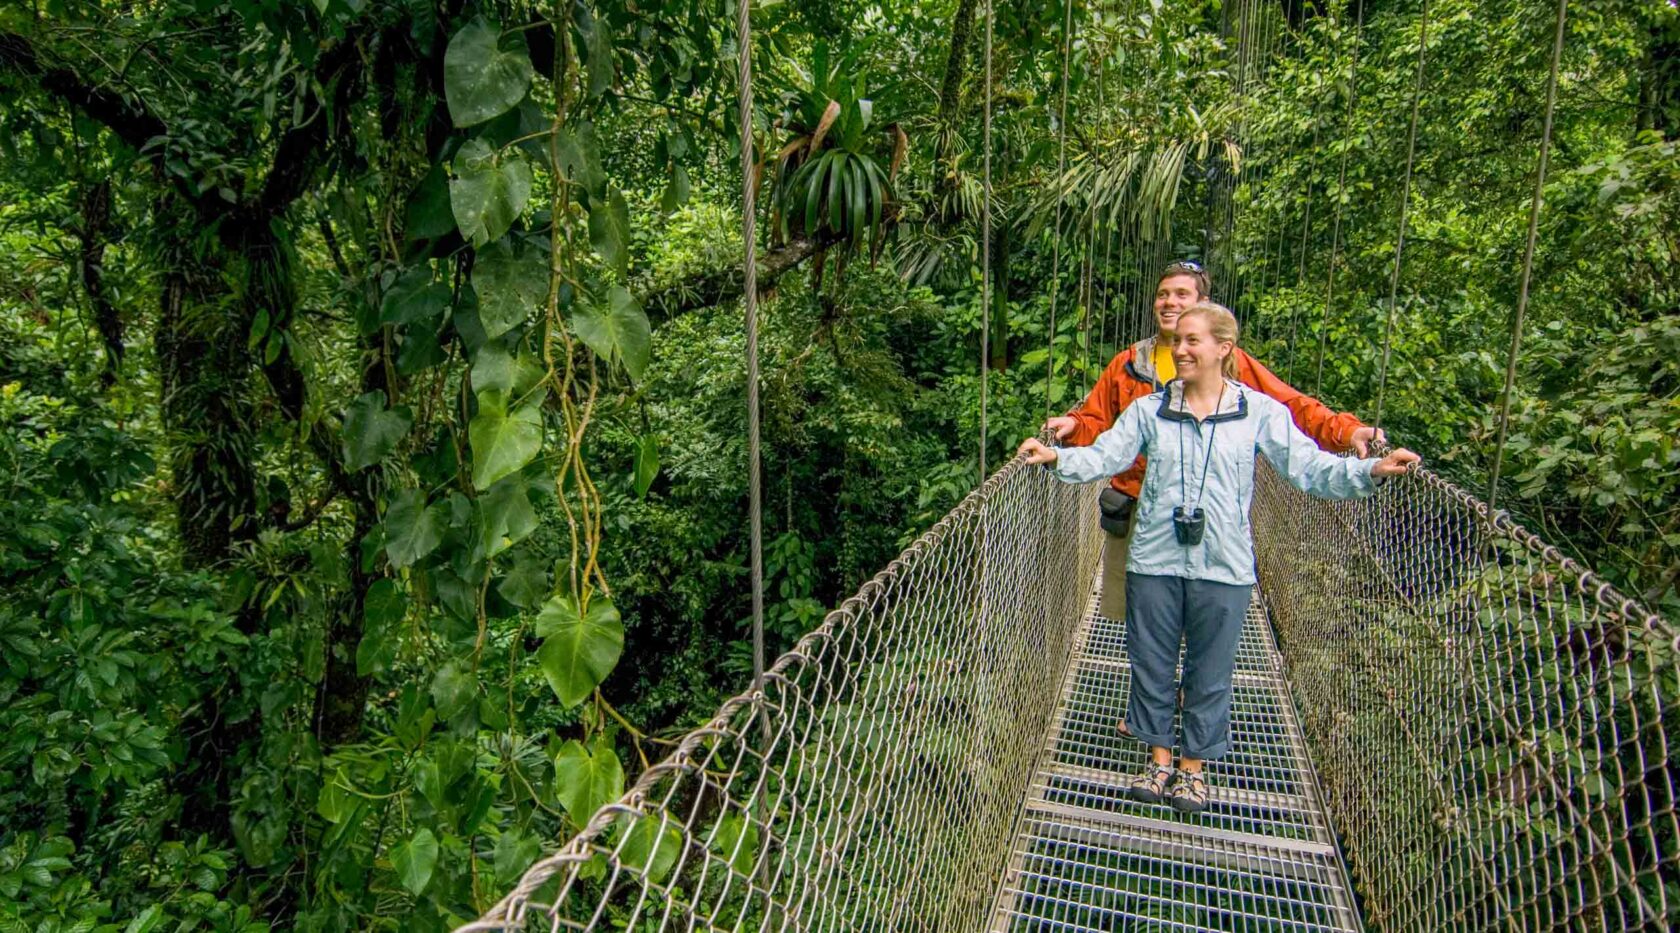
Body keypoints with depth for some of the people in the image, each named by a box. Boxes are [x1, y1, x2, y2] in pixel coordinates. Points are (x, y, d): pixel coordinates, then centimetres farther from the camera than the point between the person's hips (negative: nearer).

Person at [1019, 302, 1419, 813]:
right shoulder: (1149, 409, 3)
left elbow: (1308, 466, -5)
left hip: (1223, 567, -1)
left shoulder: (1260, 411, -1)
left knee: (1210, 669, 11)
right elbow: (1104, 456, -2)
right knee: (1151, 662, 12)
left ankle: (1193, 766, 31)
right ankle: (1160, 758, 32)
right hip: (1154, 561, 1)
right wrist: (1056, 458, -18)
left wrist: (1371, 470, -19)